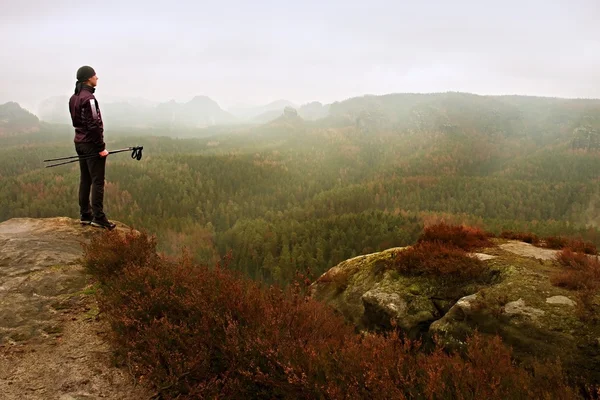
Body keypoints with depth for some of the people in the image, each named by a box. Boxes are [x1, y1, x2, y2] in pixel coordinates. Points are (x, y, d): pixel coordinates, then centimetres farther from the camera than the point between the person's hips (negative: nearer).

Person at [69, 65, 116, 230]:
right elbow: (94, 125, -20)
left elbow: (76, 122, 15)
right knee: (98, 181, -5)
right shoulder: (89, 98, -17)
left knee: (85, 180, 12)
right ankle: (98, 217, -3)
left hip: (80, 143, 9)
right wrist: (101, 147, -16)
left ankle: (85, 215, 17)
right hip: (92, 144, -9)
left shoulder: (73, 98, 11)